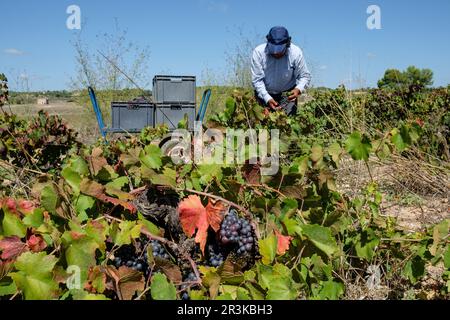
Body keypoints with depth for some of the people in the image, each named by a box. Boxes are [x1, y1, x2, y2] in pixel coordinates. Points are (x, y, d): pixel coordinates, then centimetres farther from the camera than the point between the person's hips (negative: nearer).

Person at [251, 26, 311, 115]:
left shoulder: (296, 53, -17)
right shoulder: (258, 52, -20)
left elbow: (305, 76, -9)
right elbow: (257, 80, -19)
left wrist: (298, 89, -31)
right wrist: (267, 99, -32)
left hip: (288, 94, 1)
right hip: (264, 94, 0)